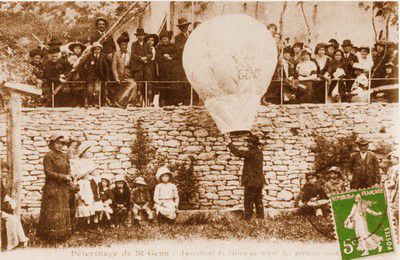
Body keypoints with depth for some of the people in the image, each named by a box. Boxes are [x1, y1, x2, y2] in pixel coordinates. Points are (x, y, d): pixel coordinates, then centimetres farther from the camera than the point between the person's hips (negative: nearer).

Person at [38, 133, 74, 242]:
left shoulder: (64, 156, 12)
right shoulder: (48, 156, -8)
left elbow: (68, 170, 14)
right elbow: (48, 172, -14)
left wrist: (70, 179, -7)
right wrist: (64, 177, -16)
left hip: (63, 188, 7)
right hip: (52, 188, -6)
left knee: (64, 211, 9)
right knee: (52, 212, -2)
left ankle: (63, 234, 16)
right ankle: (51, 236, 6)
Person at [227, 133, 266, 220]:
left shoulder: (251, 153, -19)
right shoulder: (259, 152, 8)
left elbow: (238, 152, -25)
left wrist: (230, 142, -18)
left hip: (251, 182, -9)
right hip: (259, 182, 9)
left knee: (248, 202, 0)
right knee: (258, 201, 16)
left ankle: (248, 218, 3)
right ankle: (261, 217, 22)